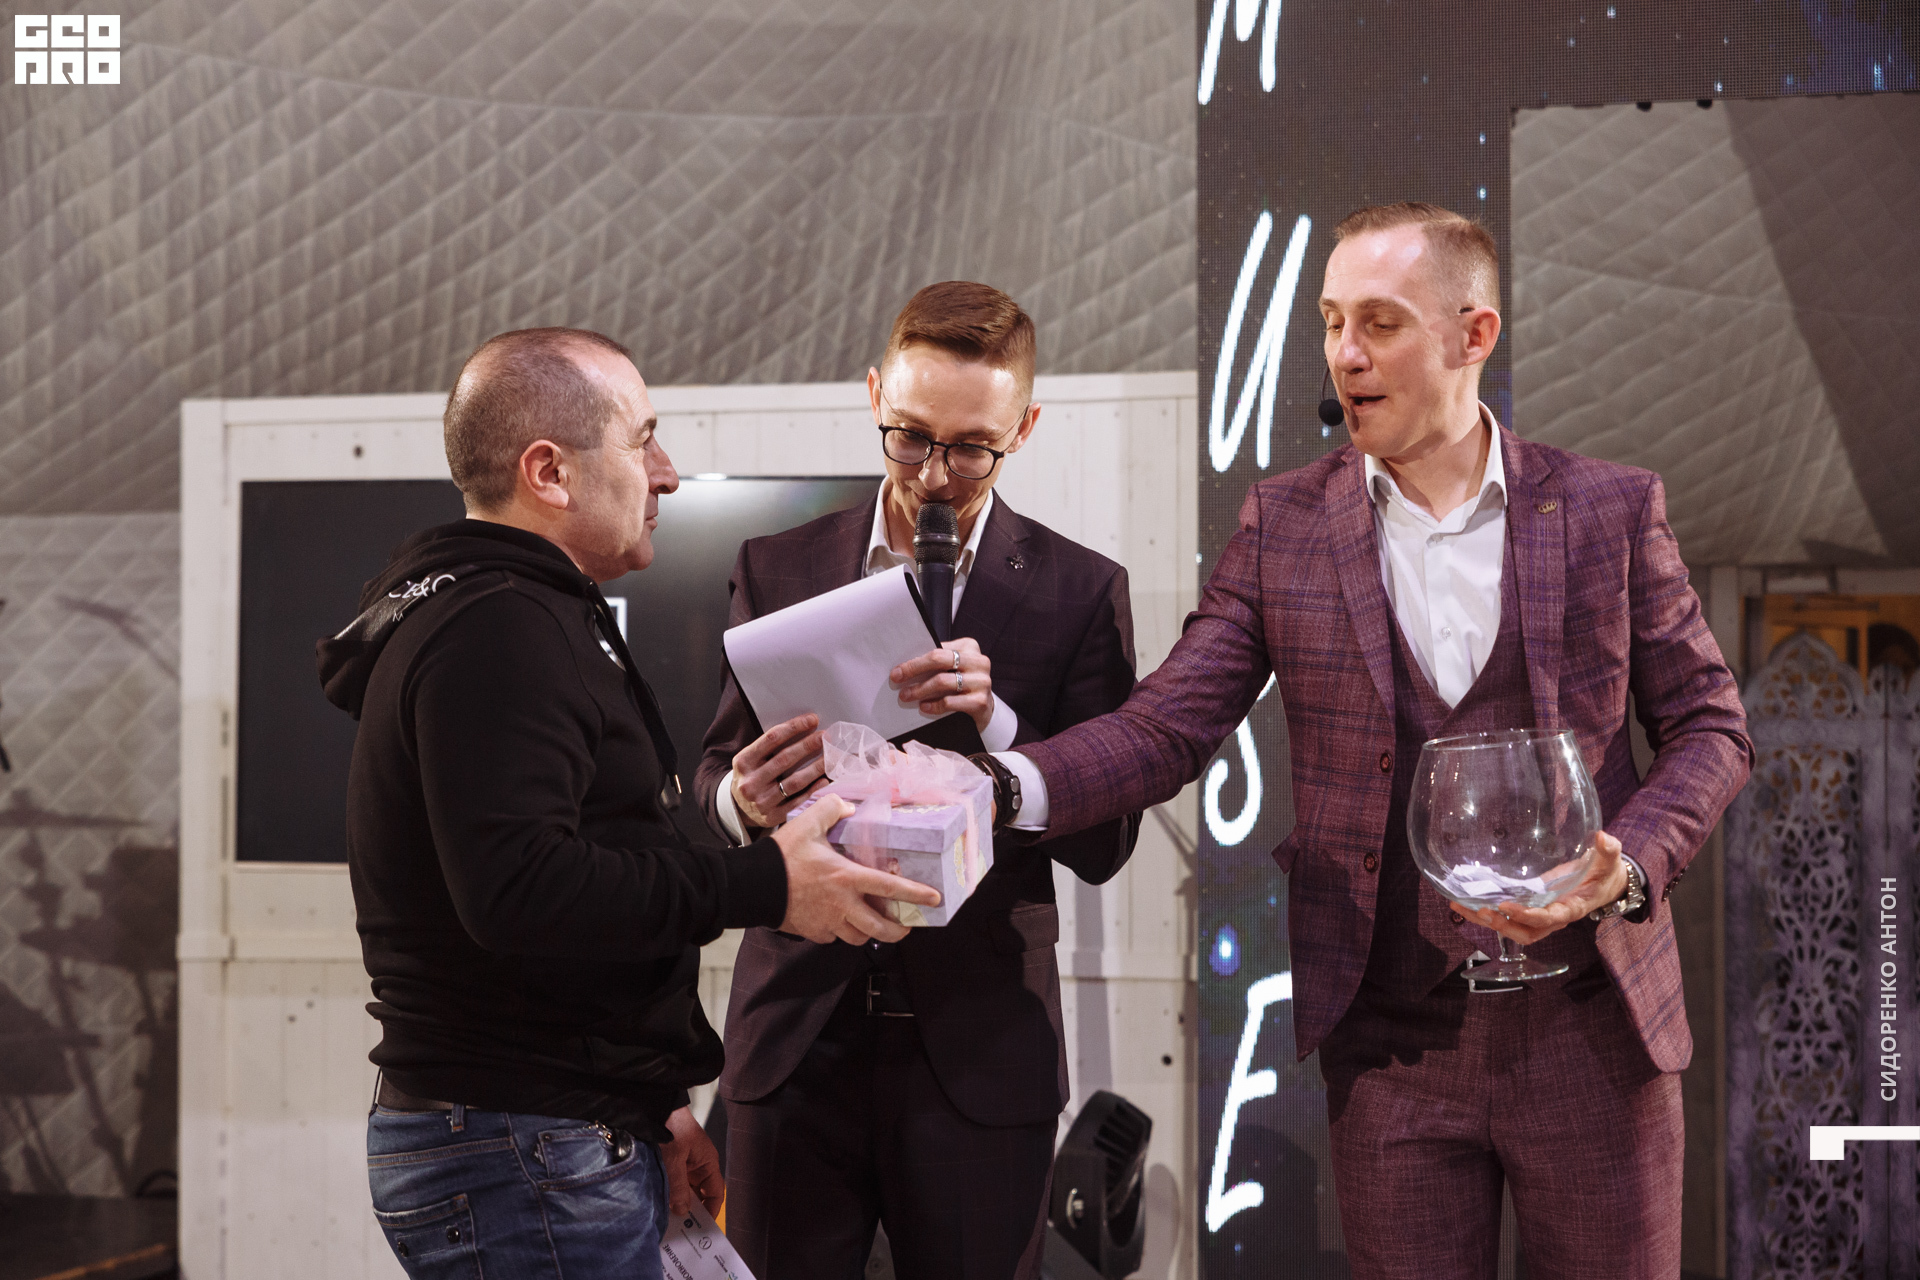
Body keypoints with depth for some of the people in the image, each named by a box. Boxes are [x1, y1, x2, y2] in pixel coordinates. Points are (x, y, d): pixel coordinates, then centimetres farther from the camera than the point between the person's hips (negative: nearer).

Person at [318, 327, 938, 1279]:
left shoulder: (516, 618, 20)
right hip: (524, 1164, -11)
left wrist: (649, 1103, 23)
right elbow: (518, 891, -28)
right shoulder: (497, 631, -16)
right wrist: (761, 885, -22)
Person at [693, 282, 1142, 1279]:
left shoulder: (1079, 592, 0)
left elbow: (1102, 843, -5)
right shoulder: (776, 570, 6)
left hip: (977, 1055, -1)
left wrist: (994, 721, -22)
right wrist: (744, 801, -13)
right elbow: (714, 774, 11)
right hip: (797, 1043, 2)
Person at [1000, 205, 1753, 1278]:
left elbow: (1710, 726, 6)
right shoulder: (1284, 526, 2)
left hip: (1593, 1028, 0)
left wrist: (1627, 867, -13)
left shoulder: (1609, 509, 1)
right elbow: (1169, 728, -4)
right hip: (1392, 1046, 0)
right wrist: (1004, 785, -22)